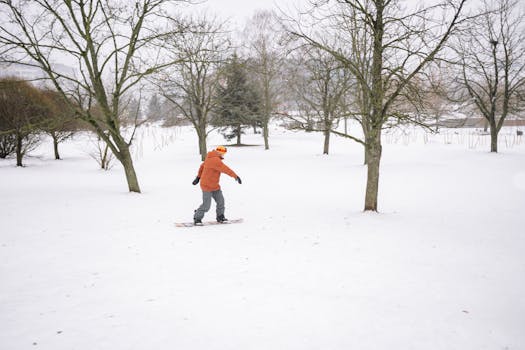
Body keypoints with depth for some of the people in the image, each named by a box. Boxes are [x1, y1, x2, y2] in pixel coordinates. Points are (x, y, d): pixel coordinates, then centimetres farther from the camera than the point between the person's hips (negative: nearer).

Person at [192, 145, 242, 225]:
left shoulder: (210, 158, 6)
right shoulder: (215, 160, -25)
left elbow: (202, 166, 17)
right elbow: (226, 169, -27)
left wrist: (198, 177, 24)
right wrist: (236, 176, -24)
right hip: (207, 186, -10)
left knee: (220, 200, 7)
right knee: (206, 205, -5)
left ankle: (220, 217, 19)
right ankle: (197, 218, 11)